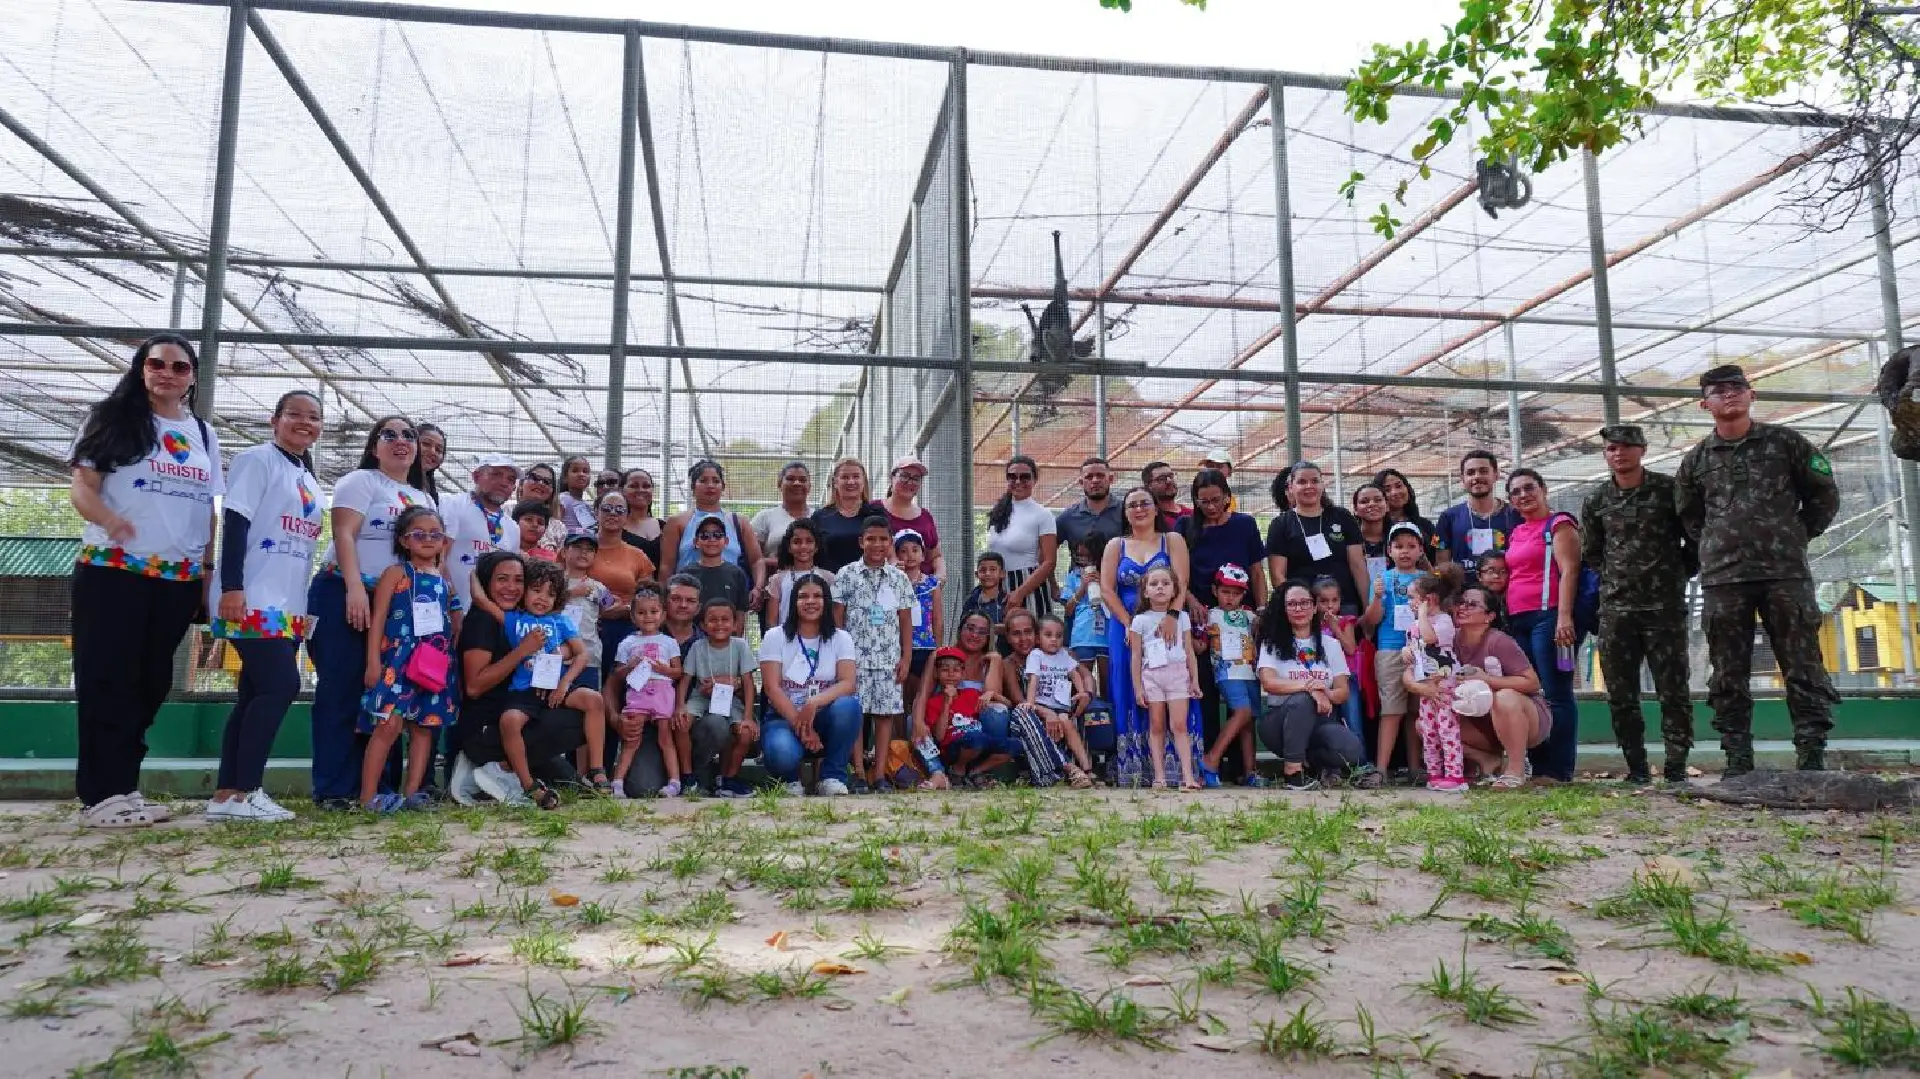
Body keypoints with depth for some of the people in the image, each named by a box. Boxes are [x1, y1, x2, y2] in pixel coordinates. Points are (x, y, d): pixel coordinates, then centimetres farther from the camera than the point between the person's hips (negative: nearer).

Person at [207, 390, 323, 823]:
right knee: (280, 685, -16)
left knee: (256, 694, 5)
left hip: (289, 606, 8)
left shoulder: (310, 482, 21)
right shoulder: (257, 460, -2)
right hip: (254, 600, -8)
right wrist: (231, 587, -21)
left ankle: (226, 795, 7)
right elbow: (235, 523, -12)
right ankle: (244, 792, -11)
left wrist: (305, 608, 19)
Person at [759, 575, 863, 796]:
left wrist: (813, 703, -29)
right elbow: (772, 688, -9)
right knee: (781, 753, -36)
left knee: (848, 705, -33)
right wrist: (800, 727, -20)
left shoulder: (841, 638, 4)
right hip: (785, 717, -2)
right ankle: (791, 780, 3)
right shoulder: (775, 636, 0)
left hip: (824, 717, 2)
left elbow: (848, 683, -11)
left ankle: (832, 777, -13)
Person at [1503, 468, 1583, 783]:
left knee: (1556, 695, -6)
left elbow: (1569, 571, -10)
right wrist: (1506, 618, 15)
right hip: (1517, 621, 8)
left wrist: (1564, 616, -21)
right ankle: (1539, 767, 12)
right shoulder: (1515, 533, 21)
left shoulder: (1559, 524, 1)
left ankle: (1560, 770, -4)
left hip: (1548, 617, -8)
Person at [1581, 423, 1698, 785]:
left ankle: (1676, 766, 7)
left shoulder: (1669, 489, 0)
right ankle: (1637, 767, 13)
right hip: (1615, 609, 3)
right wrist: (1614, 579, 10)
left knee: (1673, 690, -1)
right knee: (1621, 694, 4)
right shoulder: (1596, 501, 8)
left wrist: (1681, 572, 4)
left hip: (1665, 606, -3)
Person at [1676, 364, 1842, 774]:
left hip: (1786, 574, -1)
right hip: (1722, 580, 2)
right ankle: (1738, 763, 8)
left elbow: (1825, 495, 11)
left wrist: (1797, 536, 7)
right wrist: (1716, 547, 13)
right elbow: (1688, 516, 23)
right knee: (1728, 677, 2)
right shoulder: (1696, 460, 10)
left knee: (1804, 669, -1)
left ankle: (1812, 759, 4)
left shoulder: (1784, 441, 6)